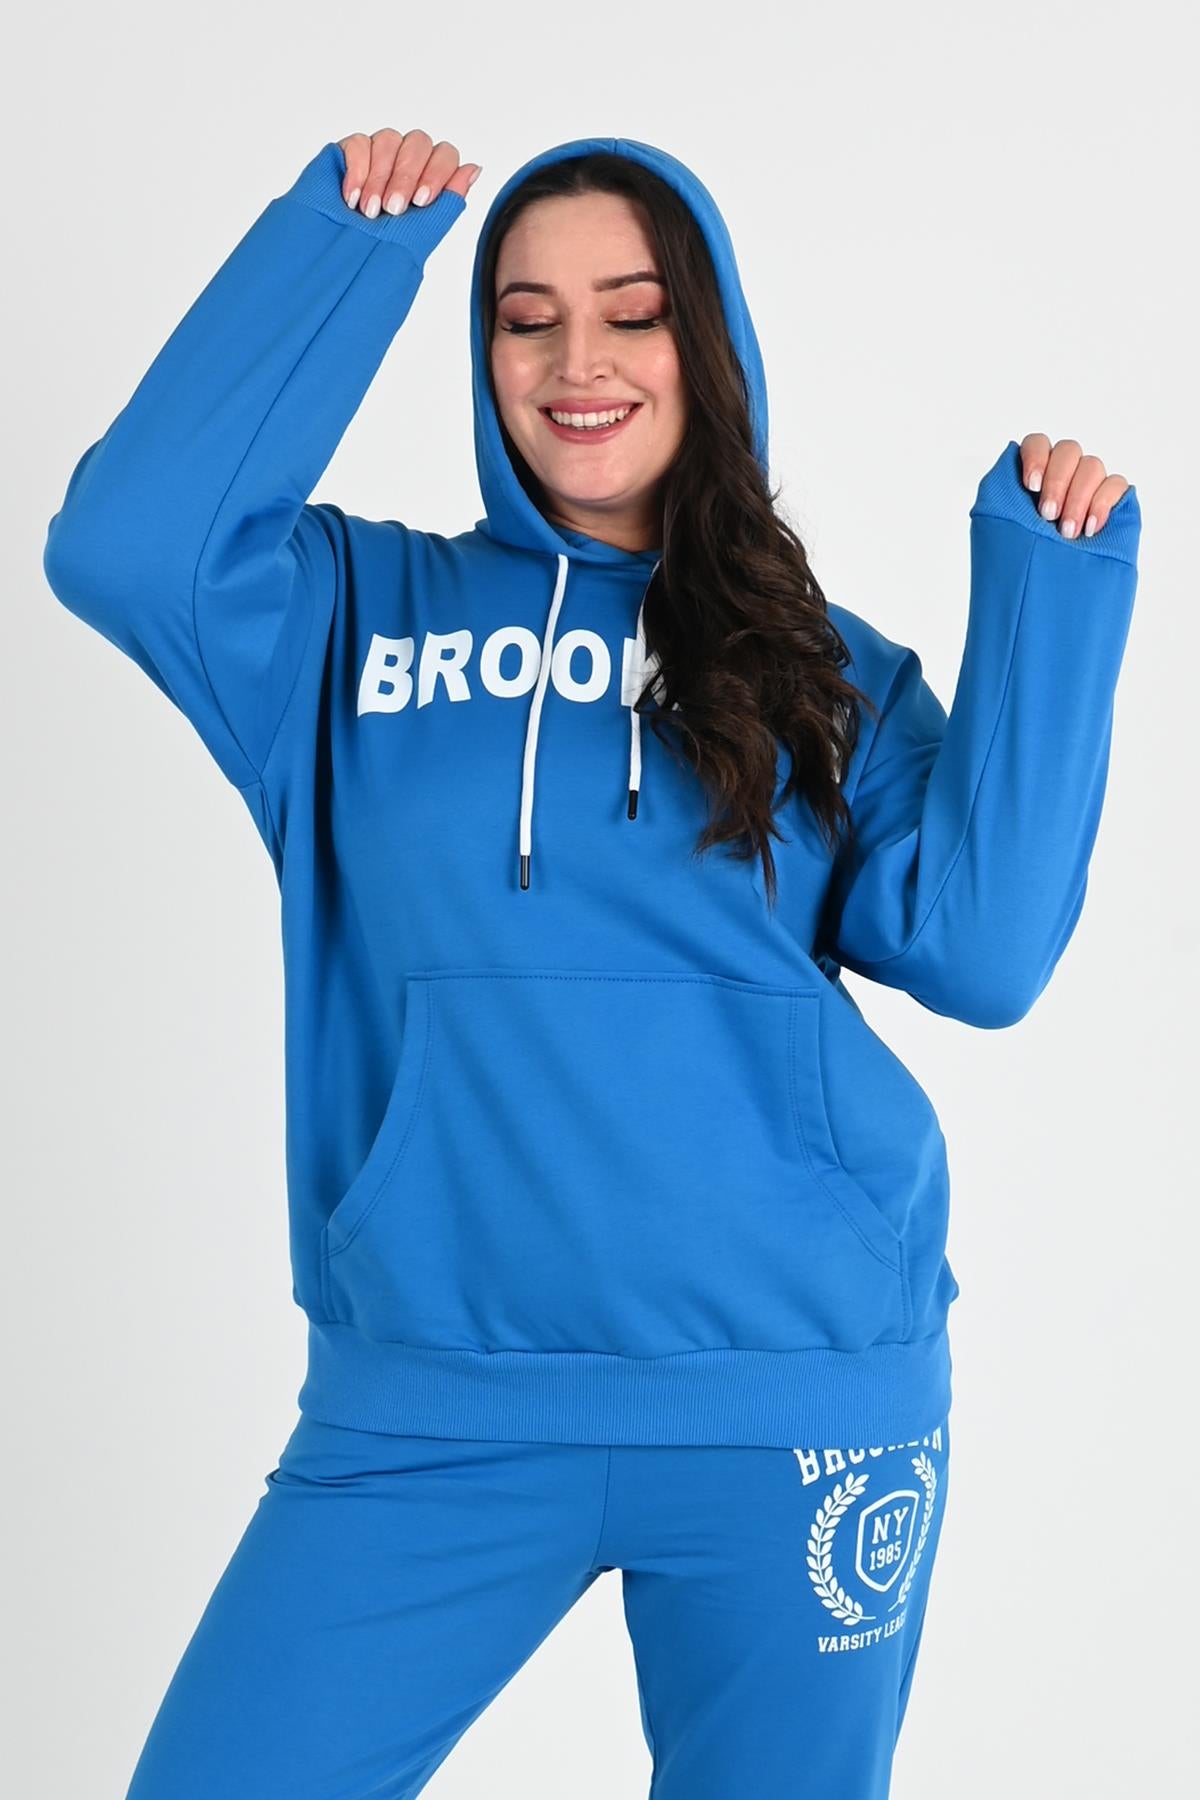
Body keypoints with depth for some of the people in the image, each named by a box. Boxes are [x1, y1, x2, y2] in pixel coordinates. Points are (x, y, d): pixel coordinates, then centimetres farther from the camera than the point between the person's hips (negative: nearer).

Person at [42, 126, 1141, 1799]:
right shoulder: (355, 611, 6)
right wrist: (344, 238, -9)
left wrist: (1050, 585, -5)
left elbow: (981, 947, -5)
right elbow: (124, 548, -13)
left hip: (800, 1396, 1)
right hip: (431, 1408, 0)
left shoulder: (823, 670, 8)